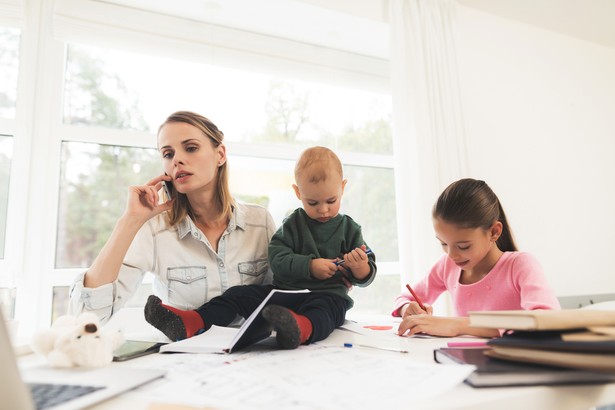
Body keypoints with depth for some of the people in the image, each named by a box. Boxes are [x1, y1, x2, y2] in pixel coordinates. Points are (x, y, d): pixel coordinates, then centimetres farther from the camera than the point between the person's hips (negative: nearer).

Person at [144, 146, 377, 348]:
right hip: (285, 290, 4)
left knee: (326, 308, -38)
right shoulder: (292, 224, 9)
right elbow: (277, 258, -6)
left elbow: (366, 276, 5)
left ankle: (301, 328, -70)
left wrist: (360, 268, -20)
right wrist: (310, 266, -20)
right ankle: (188, 323, -25)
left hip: (328, 294, -3)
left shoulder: (349, 229, 6)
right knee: (240, 294, -12)